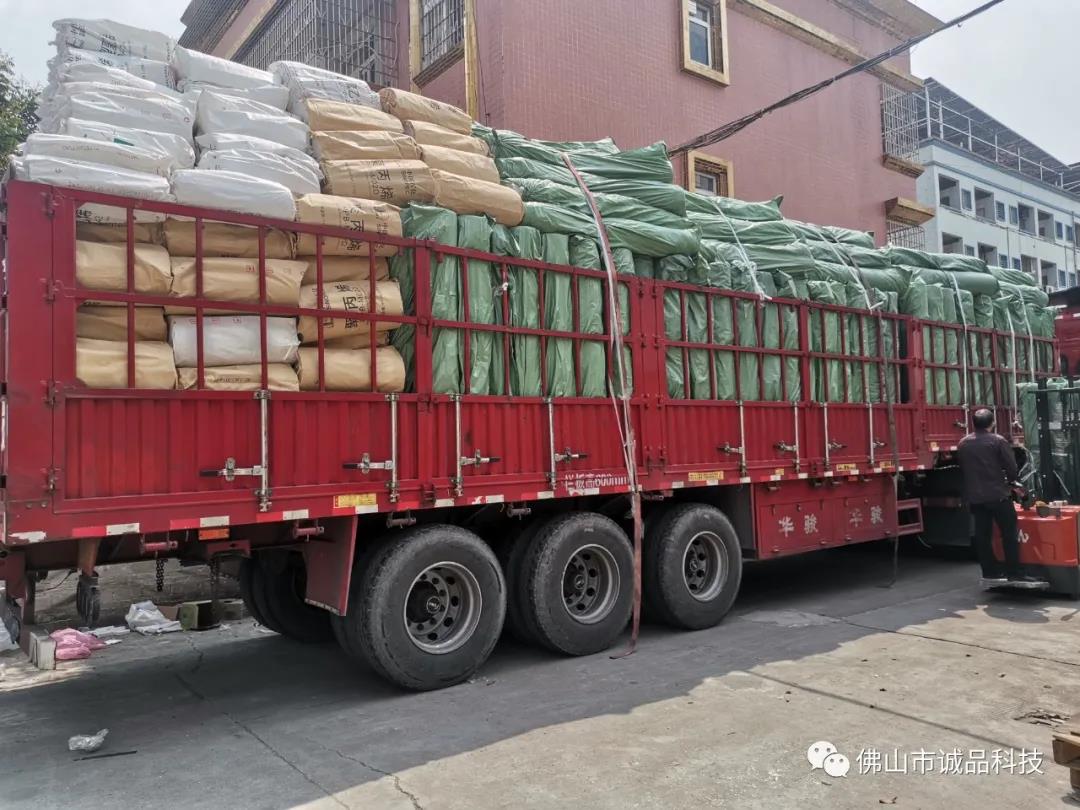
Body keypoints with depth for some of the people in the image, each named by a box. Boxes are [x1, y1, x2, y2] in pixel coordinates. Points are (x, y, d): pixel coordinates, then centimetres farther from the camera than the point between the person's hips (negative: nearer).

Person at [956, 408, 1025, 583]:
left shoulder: (963, 444, 6)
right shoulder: (998, 441, -9)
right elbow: (1011, 468, -7)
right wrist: (1009, 481, 12)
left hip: (974, 496, 5)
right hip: (998, 494, -5)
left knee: (982, 534, 9)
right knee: (1009, 533, 4)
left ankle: (990, 572, 13)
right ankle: (1012, 573, 5)